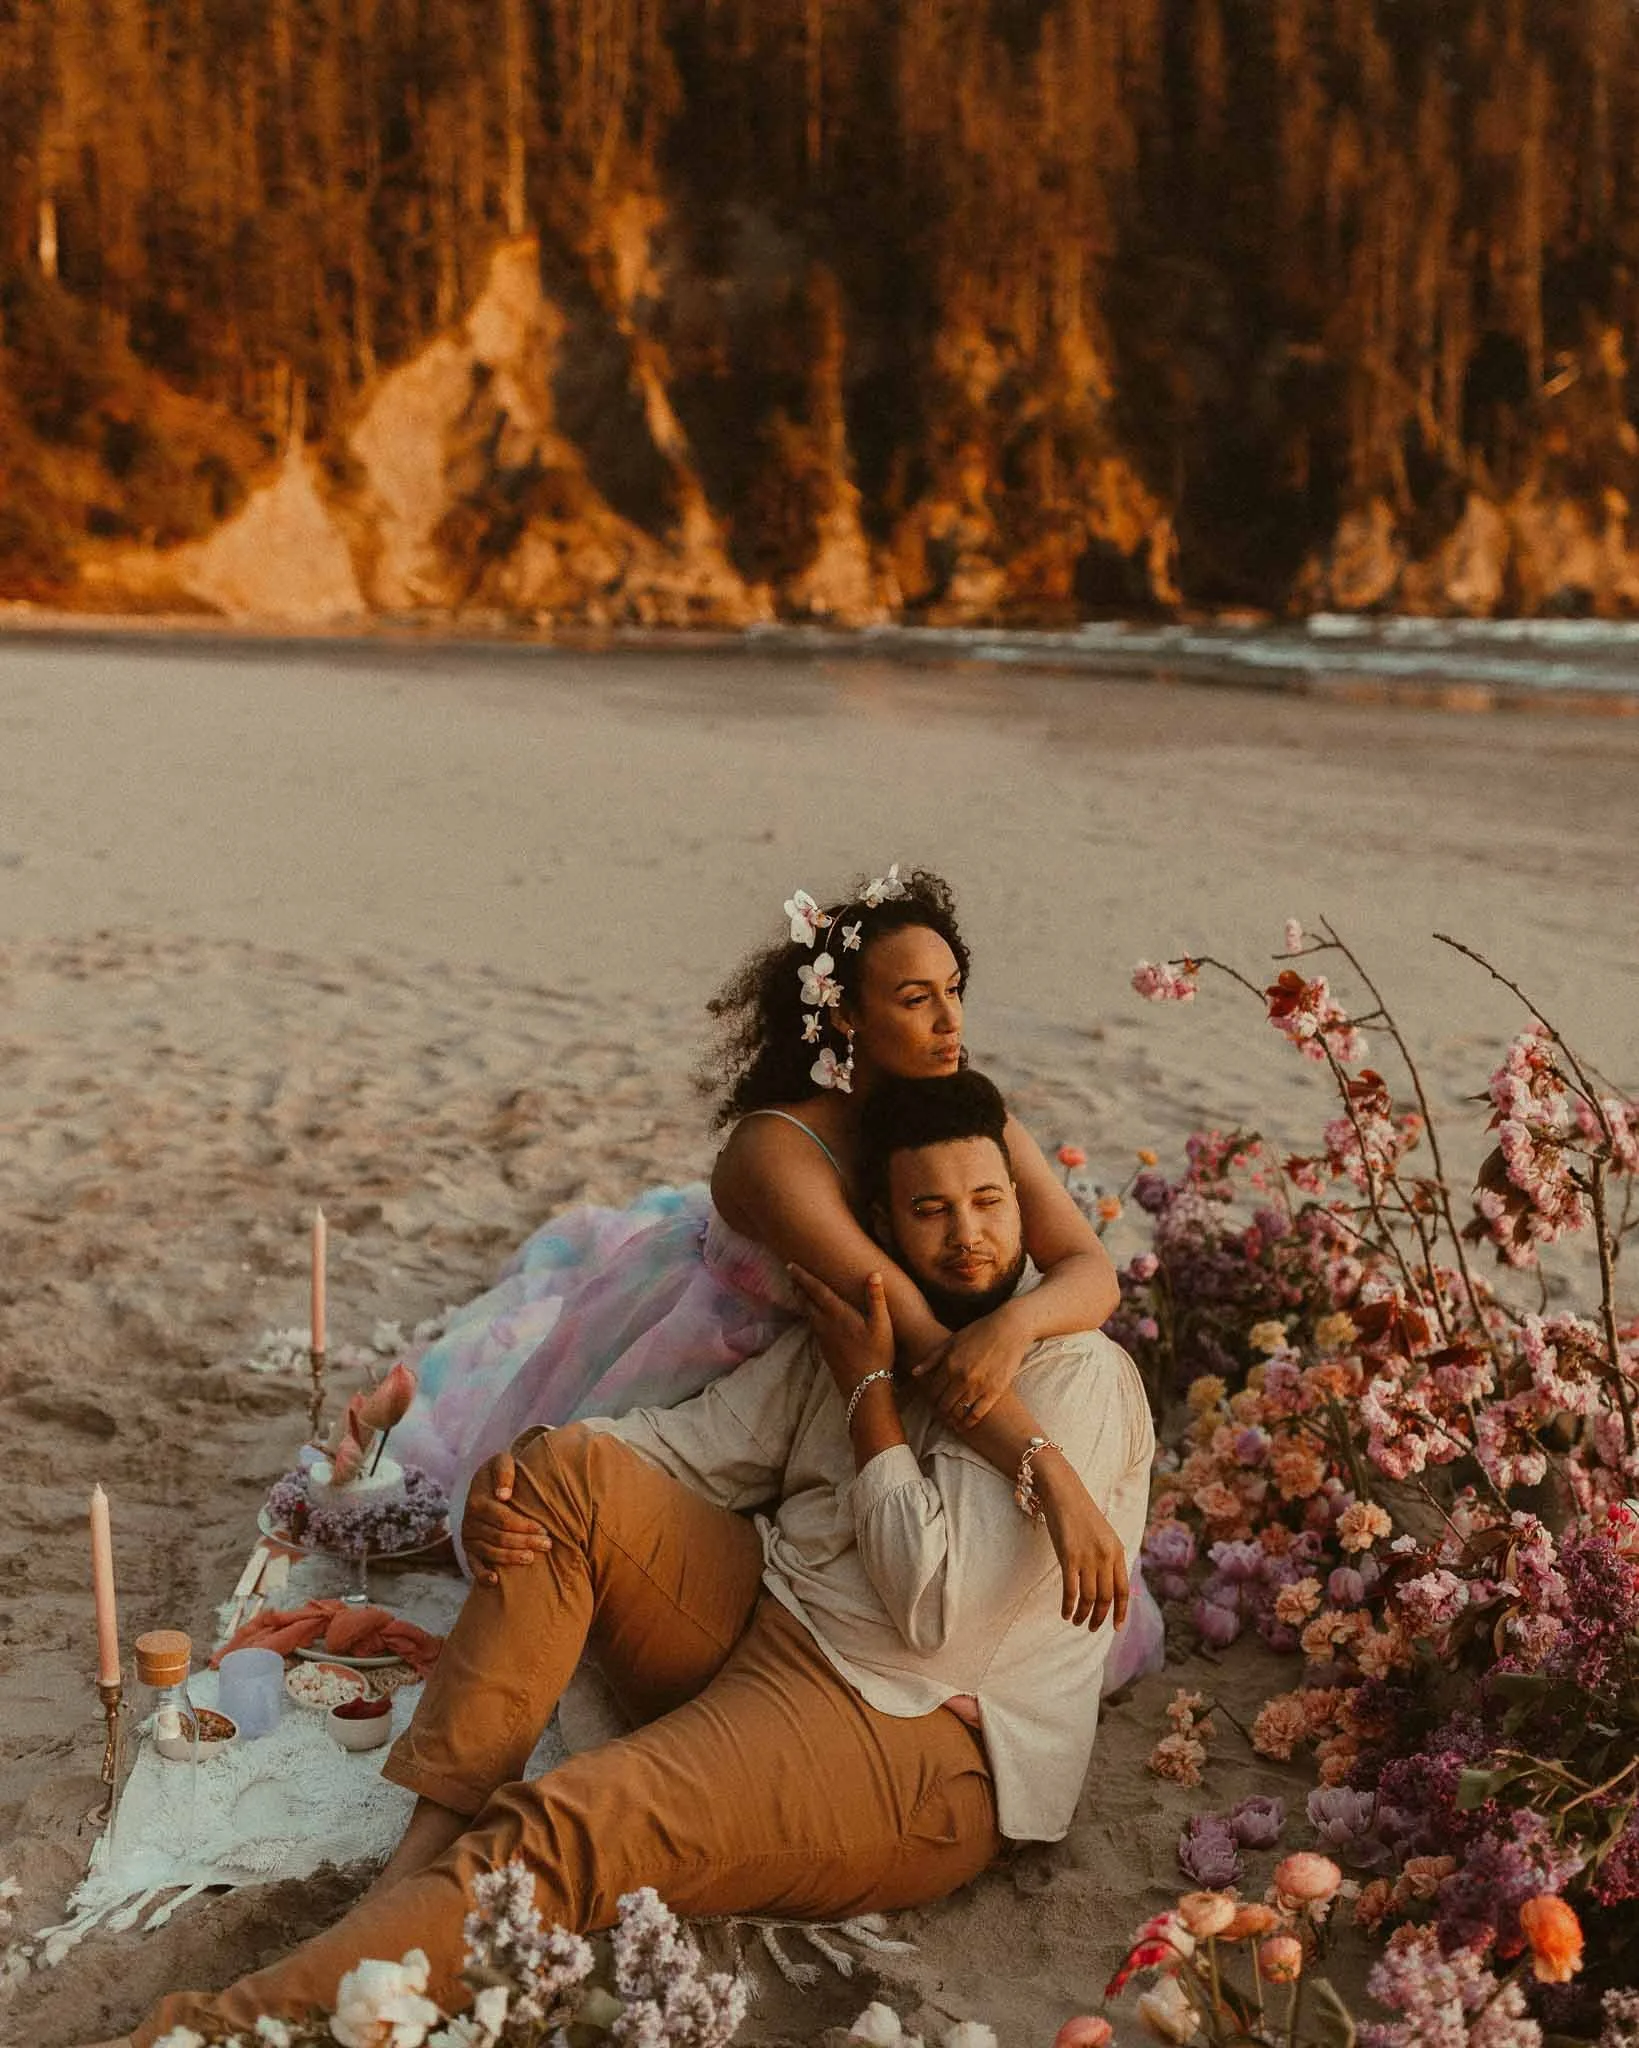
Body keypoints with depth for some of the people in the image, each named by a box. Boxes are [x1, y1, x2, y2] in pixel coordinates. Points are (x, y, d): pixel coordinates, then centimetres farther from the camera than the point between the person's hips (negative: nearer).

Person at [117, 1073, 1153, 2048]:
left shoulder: (1078, 1375, -11)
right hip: (756, 1621, 7)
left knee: (563, 1831, -28)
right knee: (570, 1469, -16)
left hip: (914, 1739, -7)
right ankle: (433, 1846, -20)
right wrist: (516, 1487, -13)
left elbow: (938, 1607, -19)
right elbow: (686, 1445, 6)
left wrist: (868, 1389, -10)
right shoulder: (851, 1330, 12)